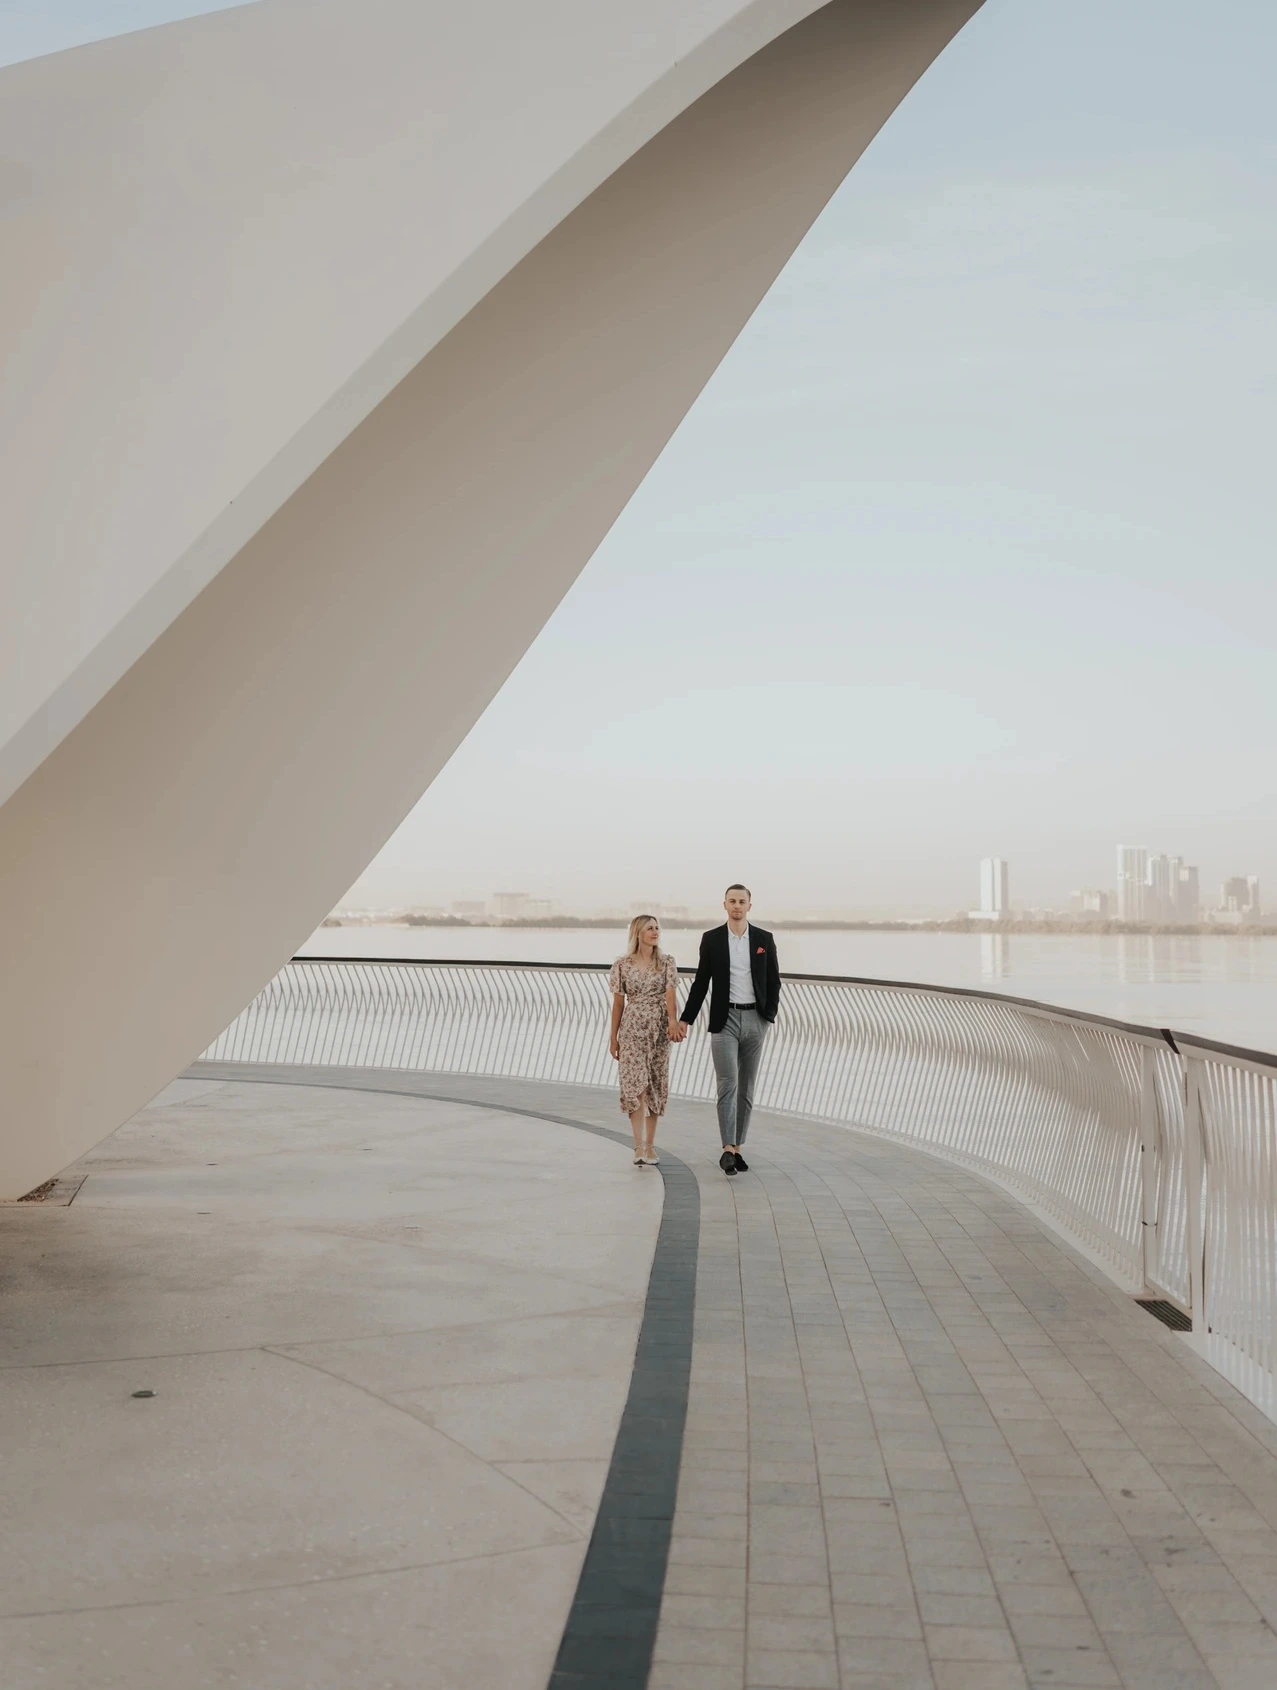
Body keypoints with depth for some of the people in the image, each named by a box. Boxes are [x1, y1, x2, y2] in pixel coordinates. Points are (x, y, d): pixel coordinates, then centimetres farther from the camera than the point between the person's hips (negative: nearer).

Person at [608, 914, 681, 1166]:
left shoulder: (667, 963, 2)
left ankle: (650, 1144, 18)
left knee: (655, 1086, 7)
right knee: (636, 1085, -11)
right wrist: (613, 1038, 5)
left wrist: (673, 1021, -30)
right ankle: (639, 1148, -13)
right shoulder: (622, 965, 0)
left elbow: (670, 994, -12)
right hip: (632, 1029, -2)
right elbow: (618, 1003, 5)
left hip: (659, 1030, 2)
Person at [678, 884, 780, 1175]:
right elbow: (701, 982, 4)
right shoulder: (711, 939, 0)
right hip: (724, 1019, -2)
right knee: (728, 1084, -13)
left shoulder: (764, 939, 3)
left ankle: (737, 1148, 14)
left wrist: (769, 1017, -2)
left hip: (755, 1020, 2)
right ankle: (728, 1149, -17)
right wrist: (685, 1019, -1)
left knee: (746, 1087, 7)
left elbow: (773, 982, 7)